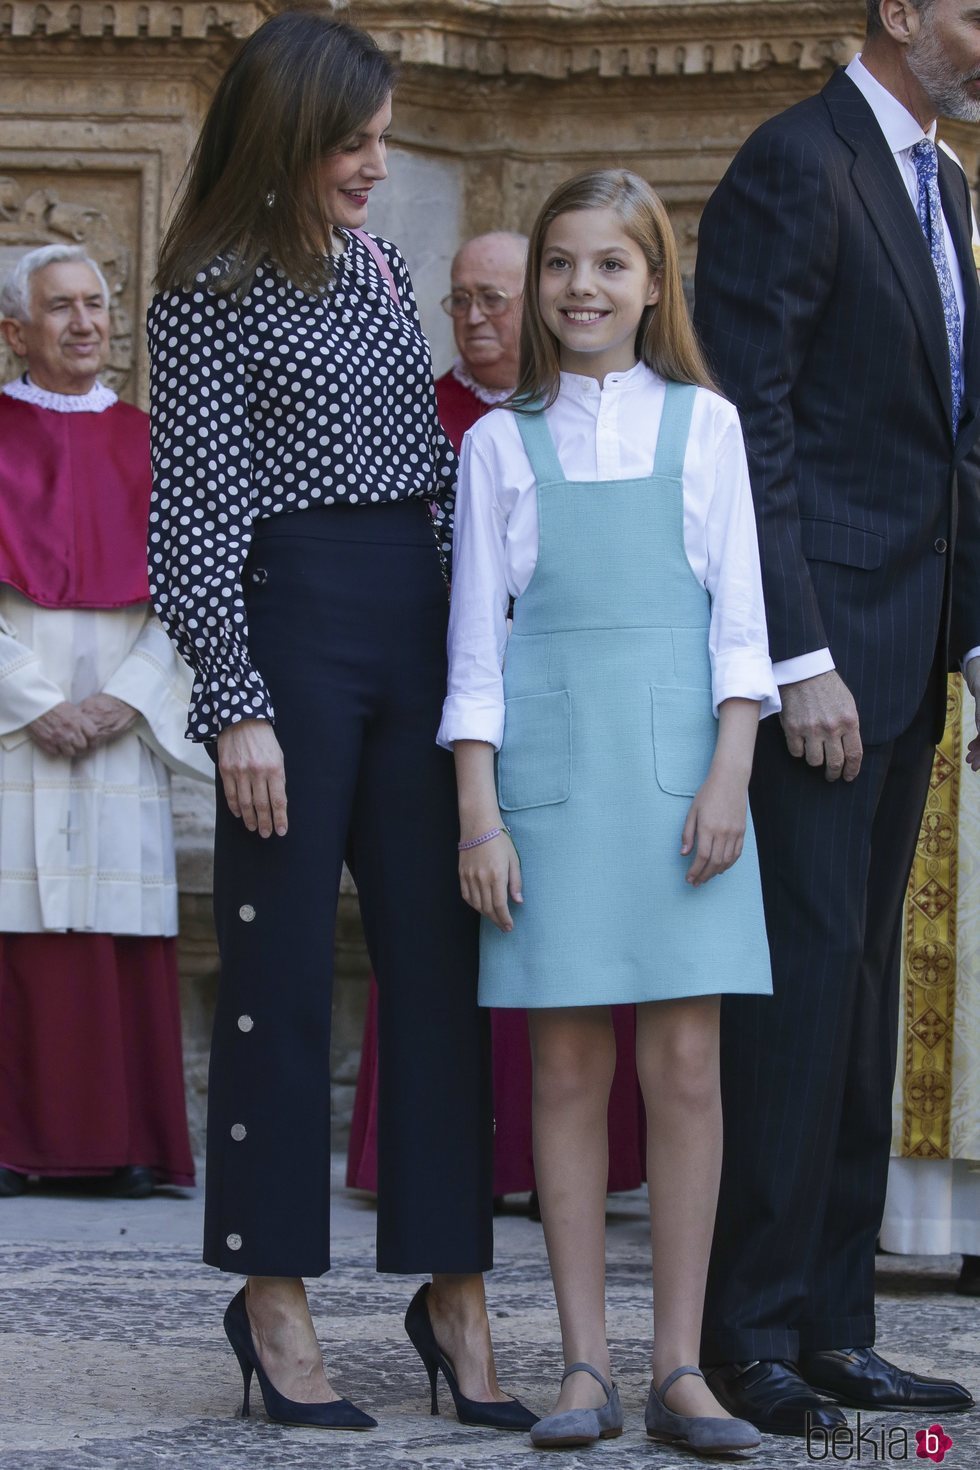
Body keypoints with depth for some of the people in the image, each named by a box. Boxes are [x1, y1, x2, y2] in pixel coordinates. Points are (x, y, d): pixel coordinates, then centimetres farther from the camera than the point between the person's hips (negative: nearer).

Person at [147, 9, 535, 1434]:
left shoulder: (380, 269, 14)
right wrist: (238, 707, -12)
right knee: (283, 965, -1)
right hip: (290, 618, -6)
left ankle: (454, 1287, 8)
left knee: (440, 953, 3)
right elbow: (196, 511, -7)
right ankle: (274, 1295, 7)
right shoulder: (211, 289, -4)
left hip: (416, 620, 6)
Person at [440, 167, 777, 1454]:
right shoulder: (503, 442, 9)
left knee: (685, 1066, -3)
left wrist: (729, 774, -6)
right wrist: (478, 814, -1)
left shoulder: (703, 425, 9)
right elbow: (474, 643, 7)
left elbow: (739, 615, 5)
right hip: (548, 763, 0)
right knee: (568, 1069, 0)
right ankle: (586, 1367, 4)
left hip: (677, 757, 0)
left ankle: (681, 1365, 2)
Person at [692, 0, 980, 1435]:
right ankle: (749, 1332, -2)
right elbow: (749, 423, -15)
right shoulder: (797, 163, -10)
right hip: (825, 636, -9)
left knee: (863, 977, 10)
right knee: (804, 967, -9)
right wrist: (799, 658, -20)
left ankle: (830, 1326, 14)